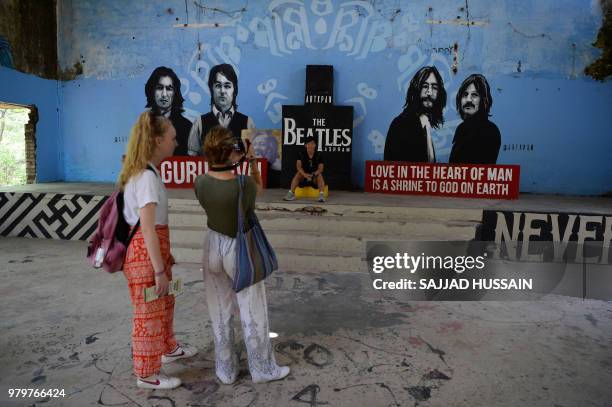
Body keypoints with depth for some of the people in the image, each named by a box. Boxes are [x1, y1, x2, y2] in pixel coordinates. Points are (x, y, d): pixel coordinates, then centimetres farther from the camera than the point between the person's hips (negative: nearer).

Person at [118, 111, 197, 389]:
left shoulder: (141, 172, 9)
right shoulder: (147, 176, -22)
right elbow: (147, 228, -25)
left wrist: (165, 256, 18)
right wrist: (159, 270, -21)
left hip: (152, 248, 10)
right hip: (146, 251, -10)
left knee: (164, 304, 26)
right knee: (150, 313, 7)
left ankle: (168, 349, 47)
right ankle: (147, 374, 26)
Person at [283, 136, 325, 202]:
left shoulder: (318, 155, -6)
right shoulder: (302, 154, -4)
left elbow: (320, 168, -12)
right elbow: (298, 166, -15)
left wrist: (313, 175, -33)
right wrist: (305, 174, -34)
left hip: (315, 178, 0)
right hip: (304, 176, 0)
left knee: (320, 175, -31)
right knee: (298, 173, -29)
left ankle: (321, 195, -42)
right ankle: (291, 193, -34)